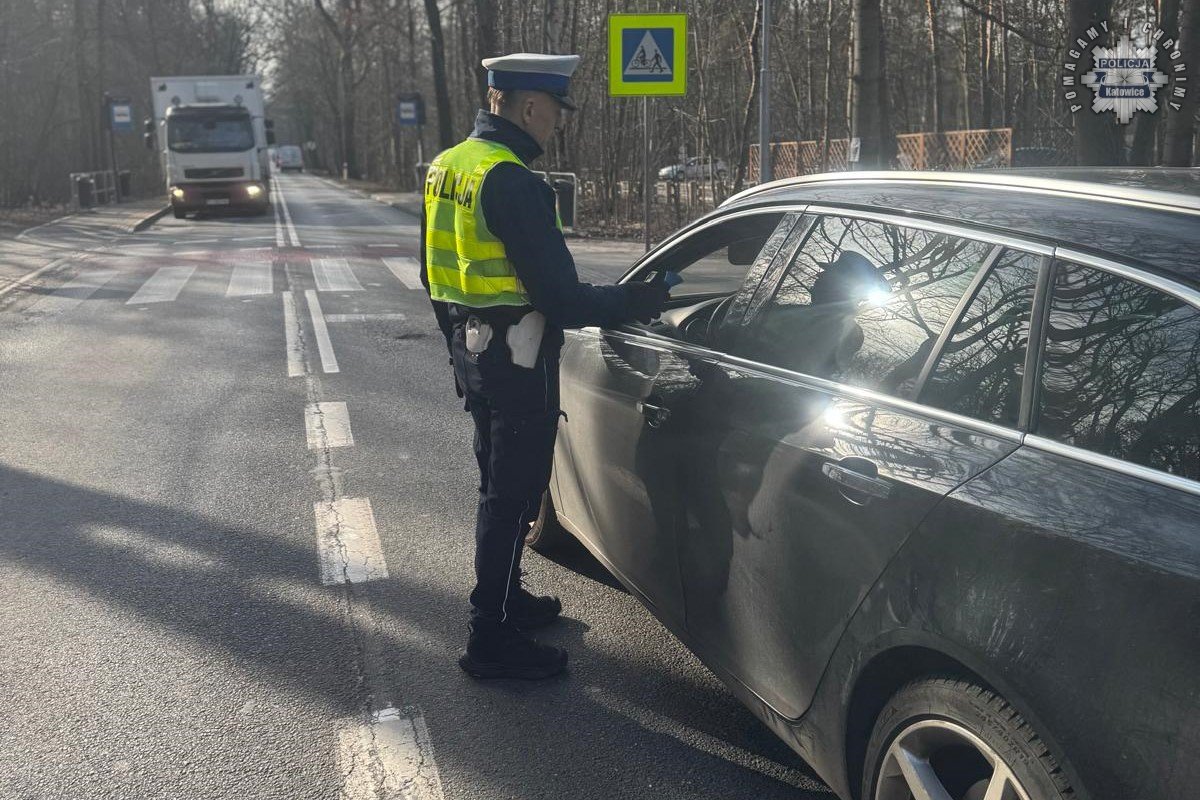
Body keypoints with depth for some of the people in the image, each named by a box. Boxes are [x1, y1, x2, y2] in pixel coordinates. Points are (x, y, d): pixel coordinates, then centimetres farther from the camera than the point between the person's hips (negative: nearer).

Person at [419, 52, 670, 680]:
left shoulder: (448, 165, 8)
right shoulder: (511, 181, -22)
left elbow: (436, 273, 17)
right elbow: (560, 297, -23)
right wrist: (638, 301, -10)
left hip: (471, 350, 10)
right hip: (515, 361, -9)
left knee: (500, 483, 22)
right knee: (512, 495, 0)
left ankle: (506, 597, 38)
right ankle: (492, 640, 9)